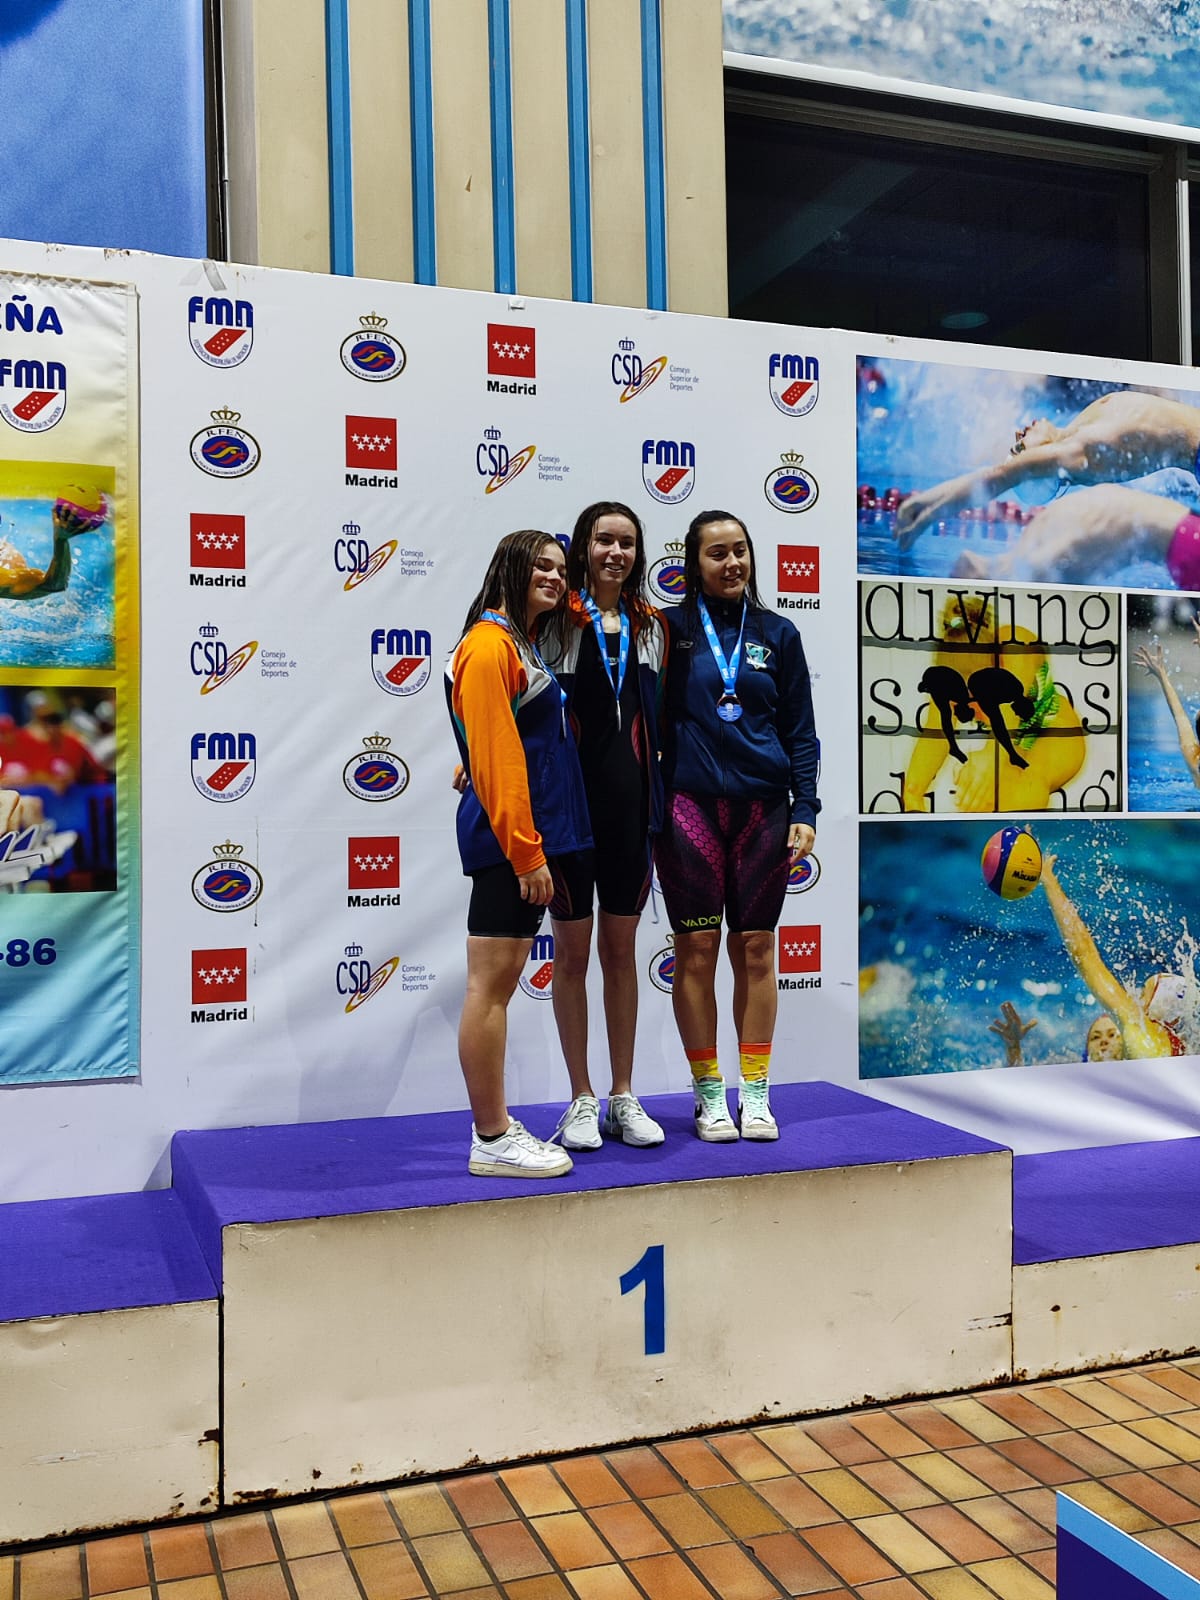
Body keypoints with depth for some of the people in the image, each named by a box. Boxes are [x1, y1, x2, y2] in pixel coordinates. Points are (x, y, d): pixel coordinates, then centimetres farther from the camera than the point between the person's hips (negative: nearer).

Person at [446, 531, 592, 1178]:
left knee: (502, 983, 13)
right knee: (491, 984, -4)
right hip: (511, 841, -10)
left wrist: (540, 848, 16)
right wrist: (527, 853, -19)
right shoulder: (489, 646, -10)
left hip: (533, 839, 10)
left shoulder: (523, 647, 19)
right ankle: (492, 1141, 2)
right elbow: (495, 759, -17)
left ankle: (495, 1125, 20)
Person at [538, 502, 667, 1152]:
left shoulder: (649, 625, 10)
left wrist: (656, 805, 9)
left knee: (621, 949, 11)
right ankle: (581, 1099, 15)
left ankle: (624, 1097, 21)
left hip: (629, 802, 4)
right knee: (573, 950, 5)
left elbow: (655, 717, 14)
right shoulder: (556, 621, -3)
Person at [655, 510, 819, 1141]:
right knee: (696, 949, 2)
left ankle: (755, 1095, 16)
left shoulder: (777, 634, 8)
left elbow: (800, 732, 9)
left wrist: (804, 811, 1)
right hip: (690, 805, -2)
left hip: (763, 808, 2)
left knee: (755, 948, 6)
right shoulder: (670, 628, 3)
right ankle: (709, 1097, 13)